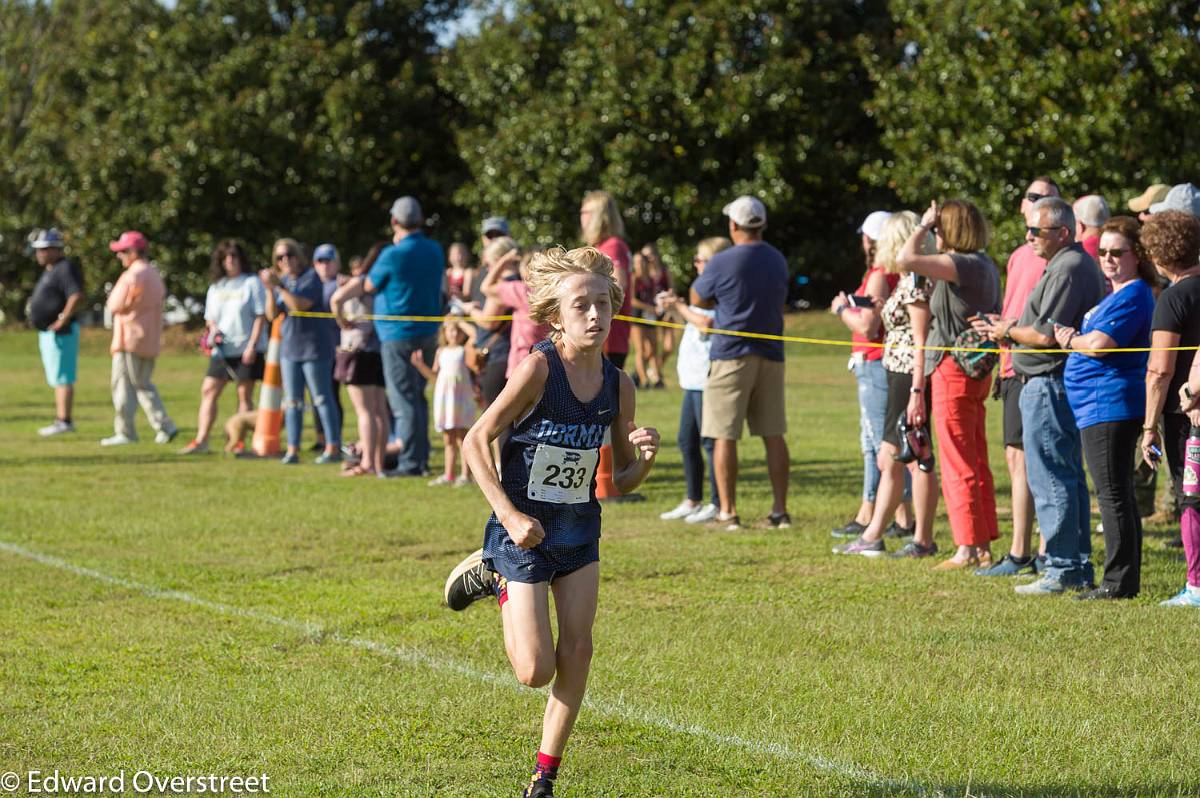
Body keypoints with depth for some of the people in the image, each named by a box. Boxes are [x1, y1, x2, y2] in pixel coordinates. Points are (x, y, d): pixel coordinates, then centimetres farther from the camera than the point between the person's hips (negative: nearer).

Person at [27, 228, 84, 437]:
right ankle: (62, 419, 17)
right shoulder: (50, 271, 17)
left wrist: (62, 320, -24)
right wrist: (34, 304, 18)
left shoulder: (65, 269, -15)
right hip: (47, 333, 11)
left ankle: (64, 422, -13)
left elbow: (77, 297, -27)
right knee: (57, 379, 13)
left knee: (62, 379, -11)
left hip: (60, 333, -11)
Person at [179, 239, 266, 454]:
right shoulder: (216, 286, 13)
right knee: (208, 390, -2)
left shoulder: (252, 282, -3)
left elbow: (260, 316, -7)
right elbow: (210, 317, 19)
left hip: (246, 349, -5)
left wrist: (252, 344, -15)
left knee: (244, 394, -1)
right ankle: (201, 441, -3)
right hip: (222, 349, 5)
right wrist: (213, 330, -4)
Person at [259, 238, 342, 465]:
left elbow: (301, 305, -21)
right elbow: (272, 315, 5)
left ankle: (333, 448, 1)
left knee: (322, 398, -3)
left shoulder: (311, 276, -9)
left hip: (313, 346, -6)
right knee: (292, 401, 7)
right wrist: (270, 290, -9)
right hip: (289, 347, 7)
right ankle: (292, 449, 9)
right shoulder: (282, 280, 9)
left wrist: (278, 286, -22)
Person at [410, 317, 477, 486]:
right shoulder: (441, 351, 14)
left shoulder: (466, 349, 1)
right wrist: (420, 365, 3)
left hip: (461, 397, -5)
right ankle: (448, 475, 13)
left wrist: (462, 322, -2)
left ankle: (465, 475, -5)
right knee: (448, 439, 10)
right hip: (443, 396, 5)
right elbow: (434, 375, 16)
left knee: (461, 438, -6)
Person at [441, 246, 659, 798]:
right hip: (525, 531, -5)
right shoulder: (538, 369, -20)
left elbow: (622, 481, 5)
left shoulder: (617, 385, -5)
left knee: (577, 650, -2)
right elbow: (475, 441, -14)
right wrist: (509, 514, -20)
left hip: (580, 529, 5)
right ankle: (495, 578, 24)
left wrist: (644, 456, -17)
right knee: (535, 671, -4)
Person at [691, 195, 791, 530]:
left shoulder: (723, 262, -12)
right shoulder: (777, 260, 8)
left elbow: (698, 299, 1)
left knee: (724, 436, 0)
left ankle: (728, 512, -1)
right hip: (770, 355, 6)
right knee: (773, 434, 8)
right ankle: (780, 510, 8)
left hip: (731, 355, -6)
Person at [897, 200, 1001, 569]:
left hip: (954, 370, -10)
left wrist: (923, 226, -12)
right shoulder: (984, 265, 12)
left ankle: (968, 549, -2)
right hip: (975, 370, 10)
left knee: (958, 466, -4)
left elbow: (906, 259, -28)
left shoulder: (963, 265, -18)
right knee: (977, 463, 12)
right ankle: (983, 546, 16)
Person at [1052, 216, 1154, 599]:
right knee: (1118, 494, 14)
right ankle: (1123, 579, 19)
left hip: (1109, 405, -11)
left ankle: (1119, 580, -8)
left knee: (1113, 494, -9)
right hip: (1101, 405, 11)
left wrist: (1069, 340, -6)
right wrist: (1075, 338, 4)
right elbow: (1092, 339, 23)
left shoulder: (1133, 296, -14)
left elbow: (1099, 344, -23)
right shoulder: (1116, 294, 20)